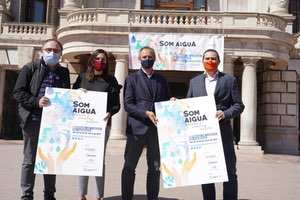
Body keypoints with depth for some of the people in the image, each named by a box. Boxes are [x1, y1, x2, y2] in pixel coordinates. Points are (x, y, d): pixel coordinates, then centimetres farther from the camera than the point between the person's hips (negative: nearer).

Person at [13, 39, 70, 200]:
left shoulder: (64, 72, 12)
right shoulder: (30, 68, 2)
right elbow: (18, 92, -3)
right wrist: (36, 102, -17)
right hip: (33, 121, -3)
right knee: (30, 160, 6)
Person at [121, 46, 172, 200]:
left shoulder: (162, 80, 15)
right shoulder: (132, 79, 4)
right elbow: (127, 104, -5)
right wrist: (146, 113, -17)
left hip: (157, 128, 3)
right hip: (137, 127, -3)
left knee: (155, 168, 9)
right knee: (129, 167, 2)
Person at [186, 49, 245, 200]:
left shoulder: (229, 79, 5)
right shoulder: (194, 81, 12)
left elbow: (239, 105, 1)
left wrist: (225, 114, -16)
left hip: (223, 132, -2)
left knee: (229, 171, 3)